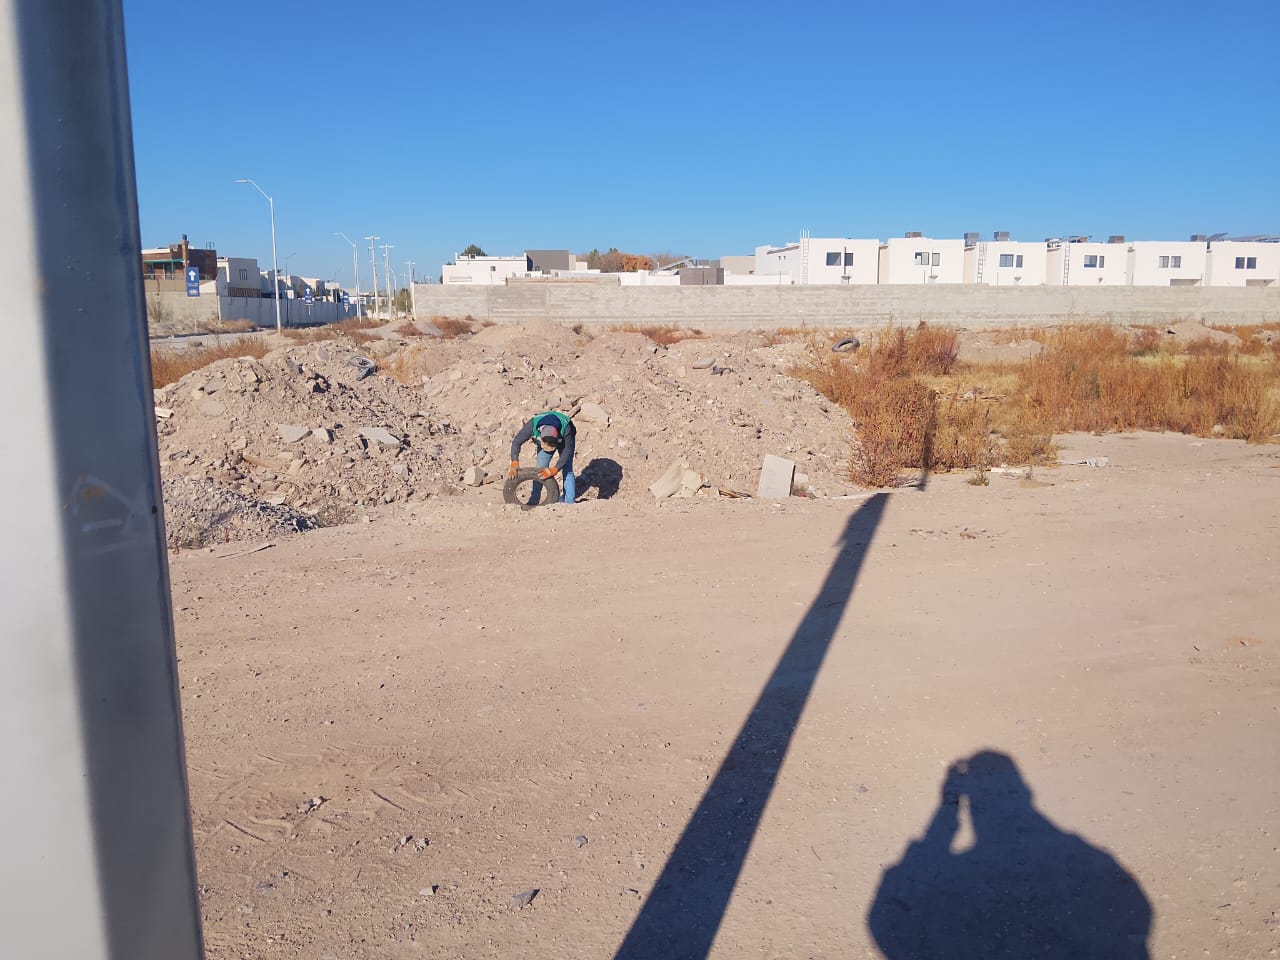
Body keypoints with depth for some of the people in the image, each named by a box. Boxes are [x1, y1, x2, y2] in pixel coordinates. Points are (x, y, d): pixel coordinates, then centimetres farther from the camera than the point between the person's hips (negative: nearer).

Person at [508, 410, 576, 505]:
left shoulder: (565, 428, -44)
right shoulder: (532, 425, -39)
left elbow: (567, 451, -33)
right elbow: (516, 443, -29)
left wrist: (554, 470, -41)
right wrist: (514, 464, -40)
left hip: (565, 441, -2)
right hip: (544, 440, 2)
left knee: (567, 472, -11)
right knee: (539, 471, -5)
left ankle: (569, 503, -5)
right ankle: (533, 502, 3)